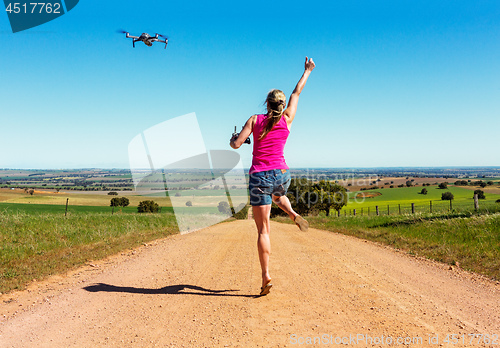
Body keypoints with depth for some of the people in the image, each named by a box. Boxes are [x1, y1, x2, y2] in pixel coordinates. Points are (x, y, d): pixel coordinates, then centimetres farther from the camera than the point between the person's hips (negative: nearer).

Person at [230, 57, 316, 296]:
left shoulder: (255, 120, 0)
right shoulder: (287, 119, 5)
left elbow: (236, 144, -6)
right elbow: (297, 92, 18)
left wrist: (232, 138, 17)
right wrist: (307, 71, 31)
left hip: (260, 177, -2)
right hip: (281, 175, 3)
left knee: (263, 230, 2)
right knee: (278, 196, 42)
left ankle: (266, 275, -5)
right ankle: (293, 215, 12)